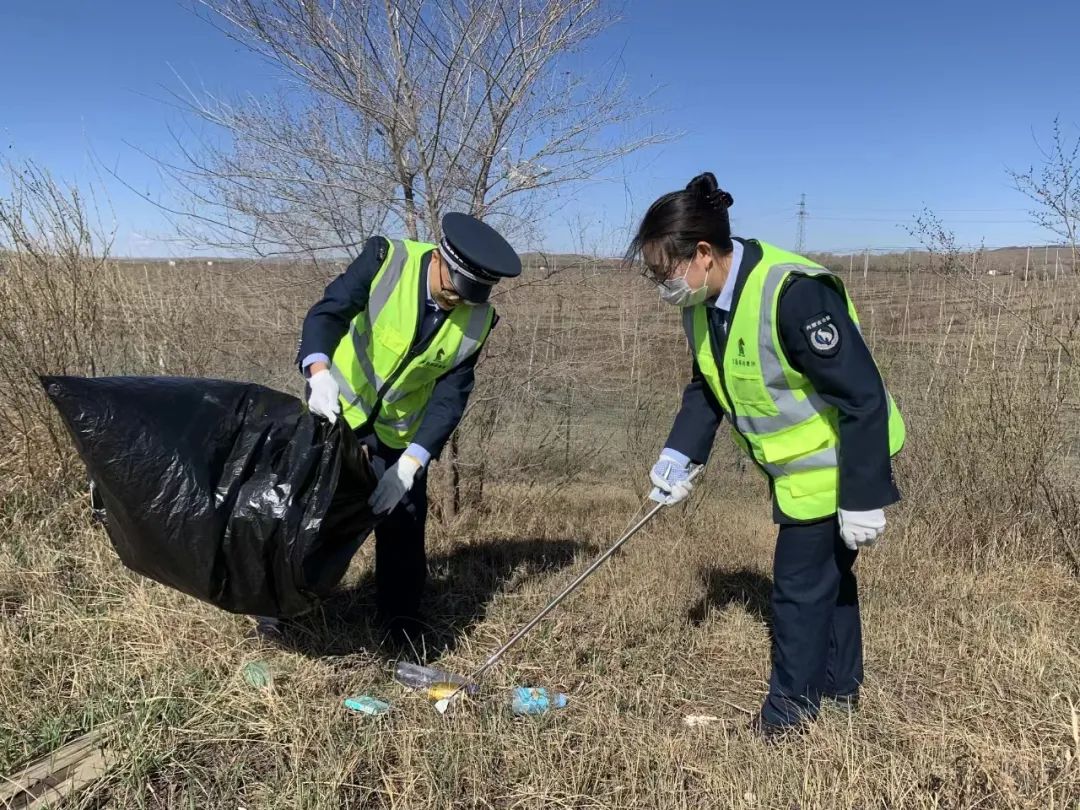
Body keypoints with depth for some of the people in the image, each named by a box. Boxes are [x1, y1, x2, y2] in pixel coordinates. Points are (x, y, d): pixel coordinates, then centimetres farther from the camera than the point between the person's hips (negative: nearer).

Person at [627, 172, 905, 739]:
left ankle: (789, 711, 23)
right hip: (796, 467, 9)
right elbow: (705, 386, 9)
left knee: (799, 585, 2)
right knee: (827, 574, 22)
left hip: (836, 465, -9)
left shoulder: (793, 293, -33)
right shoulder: (703, 305, -5)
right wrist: (679, 454, -4)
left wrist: (863, 498, -24)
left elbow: (863, 398, -28)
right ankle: (839, 686, 42)